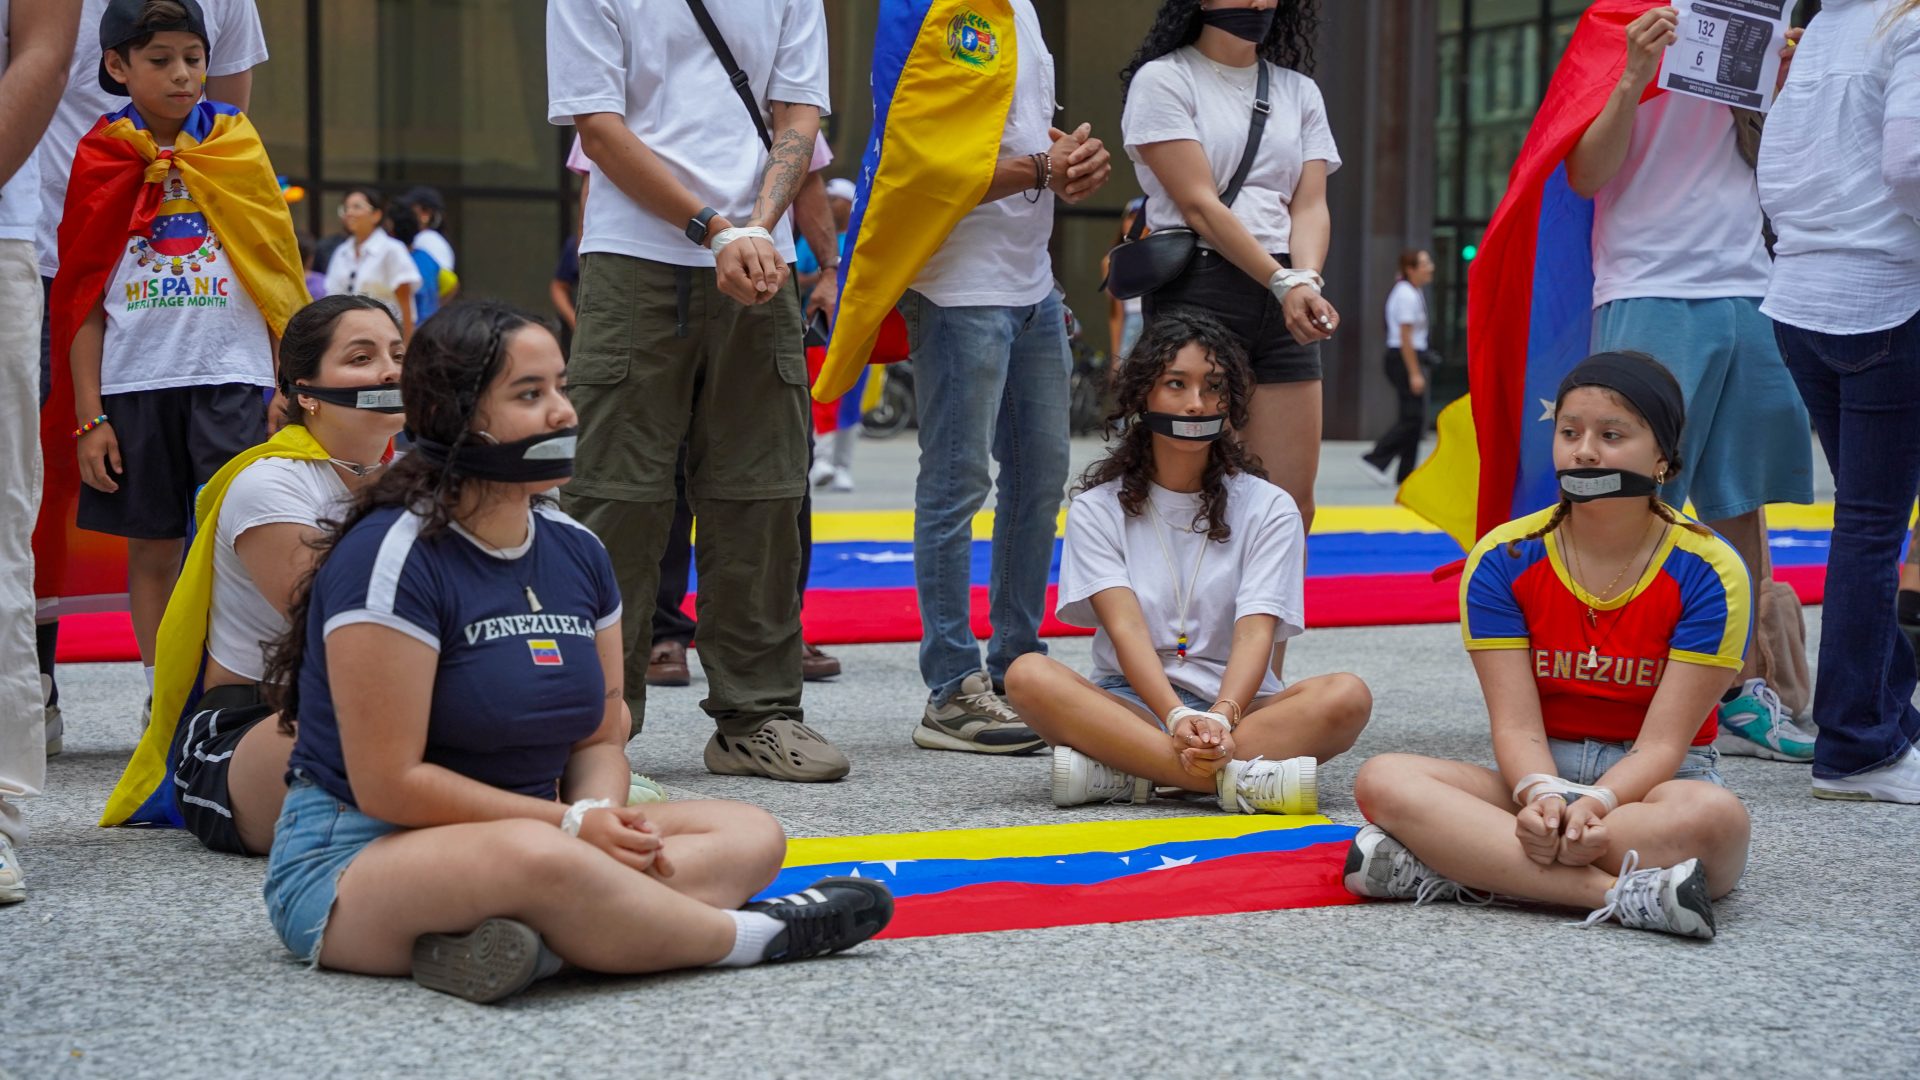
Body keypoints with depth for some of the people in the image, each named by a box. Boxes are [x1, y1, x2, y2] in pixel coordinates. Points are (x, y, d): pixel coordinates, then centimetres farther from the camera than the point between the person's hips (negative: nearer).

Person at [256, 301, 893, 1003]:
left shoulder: (576, 551, 8)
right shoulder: (393, 557, -16)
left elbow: (600, 738, 12)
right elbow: (389, 784, -19)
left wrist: (601, 814, -12)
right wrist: (571, 824, -18)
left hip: (537, 838, 9)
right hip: (355, 860, -9)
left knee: (752, 834, -7)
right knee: (539, 857, -41)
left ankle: (535, 936, -31)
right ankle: (752, 935, -16)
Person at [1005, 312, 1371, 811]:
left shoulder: (1269, 509, 6)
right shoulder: (1097, 509, 6)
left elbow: (1255, 632, -9)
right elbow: (1125, 627, -10)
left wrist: (1221, 719, -29)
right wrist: (1178, 719, -29)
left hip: (1239, 702, 1)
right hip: (1134, 704, 0)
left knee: (1348, 696, -29)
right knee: (1028, 675, -30)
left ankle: (1118, 772, -34)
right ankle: (1235, 779, -40)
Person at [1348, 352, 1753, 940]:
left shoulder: (1708, 572, -8)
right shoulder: (1504, 559, -1)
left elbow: (1663, 741, -13)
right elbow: (1516, 724, -8)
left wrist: (1591, 804, -33)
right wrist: (1543, 795, -31)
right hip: (1540, 776, 2)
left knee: (1716, 815, -39)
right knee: (1383, 780, -25)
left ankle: (1470, 867, -34)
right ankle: (1612, 891, -38)